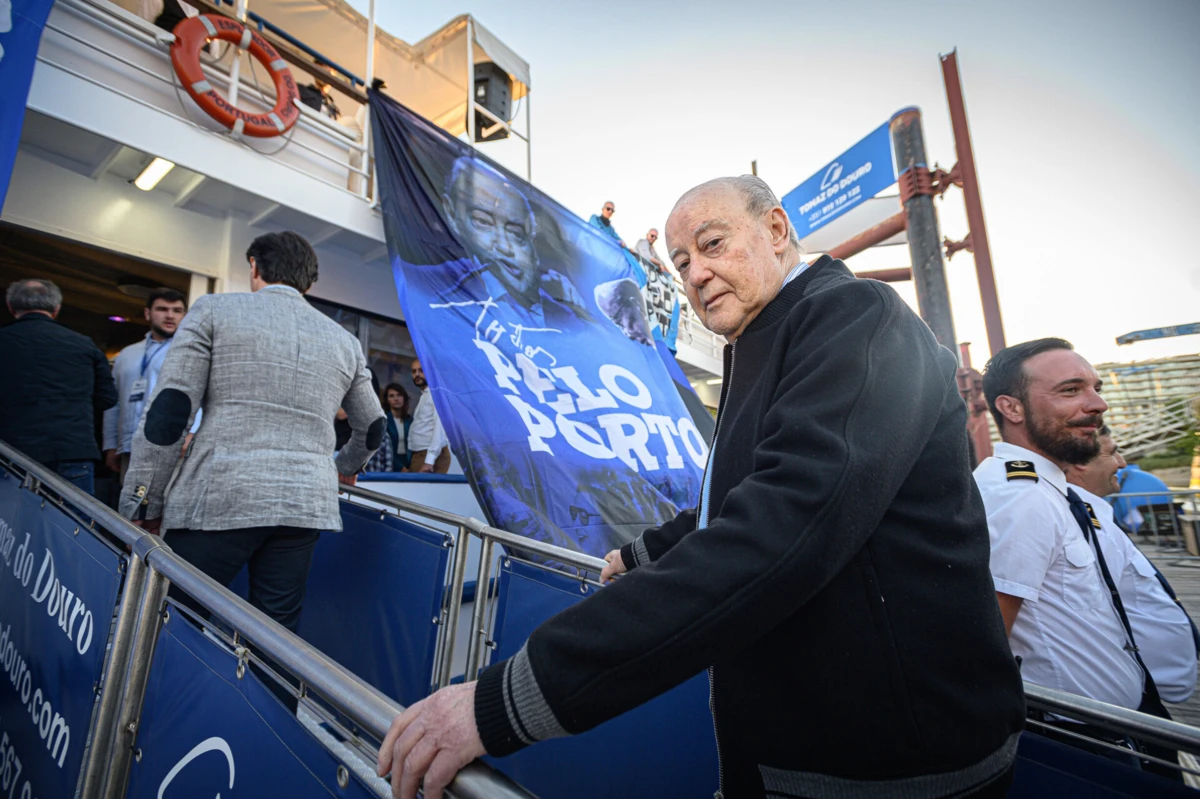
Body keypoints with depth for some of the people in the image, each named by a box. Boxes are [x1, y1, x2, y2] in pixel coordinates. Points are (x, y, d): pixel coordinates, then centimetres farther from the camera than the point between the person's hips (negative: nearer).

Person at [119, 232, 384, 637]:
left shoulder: (214, 309, 5)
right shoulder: (345, 341, 14)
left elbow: (167, 414, -3)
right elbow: (372, 428, 23)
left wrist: (144, 504, 4)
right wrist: (345, 467, 41)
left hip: (220, 499, -3)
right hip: (306, 506, 4)